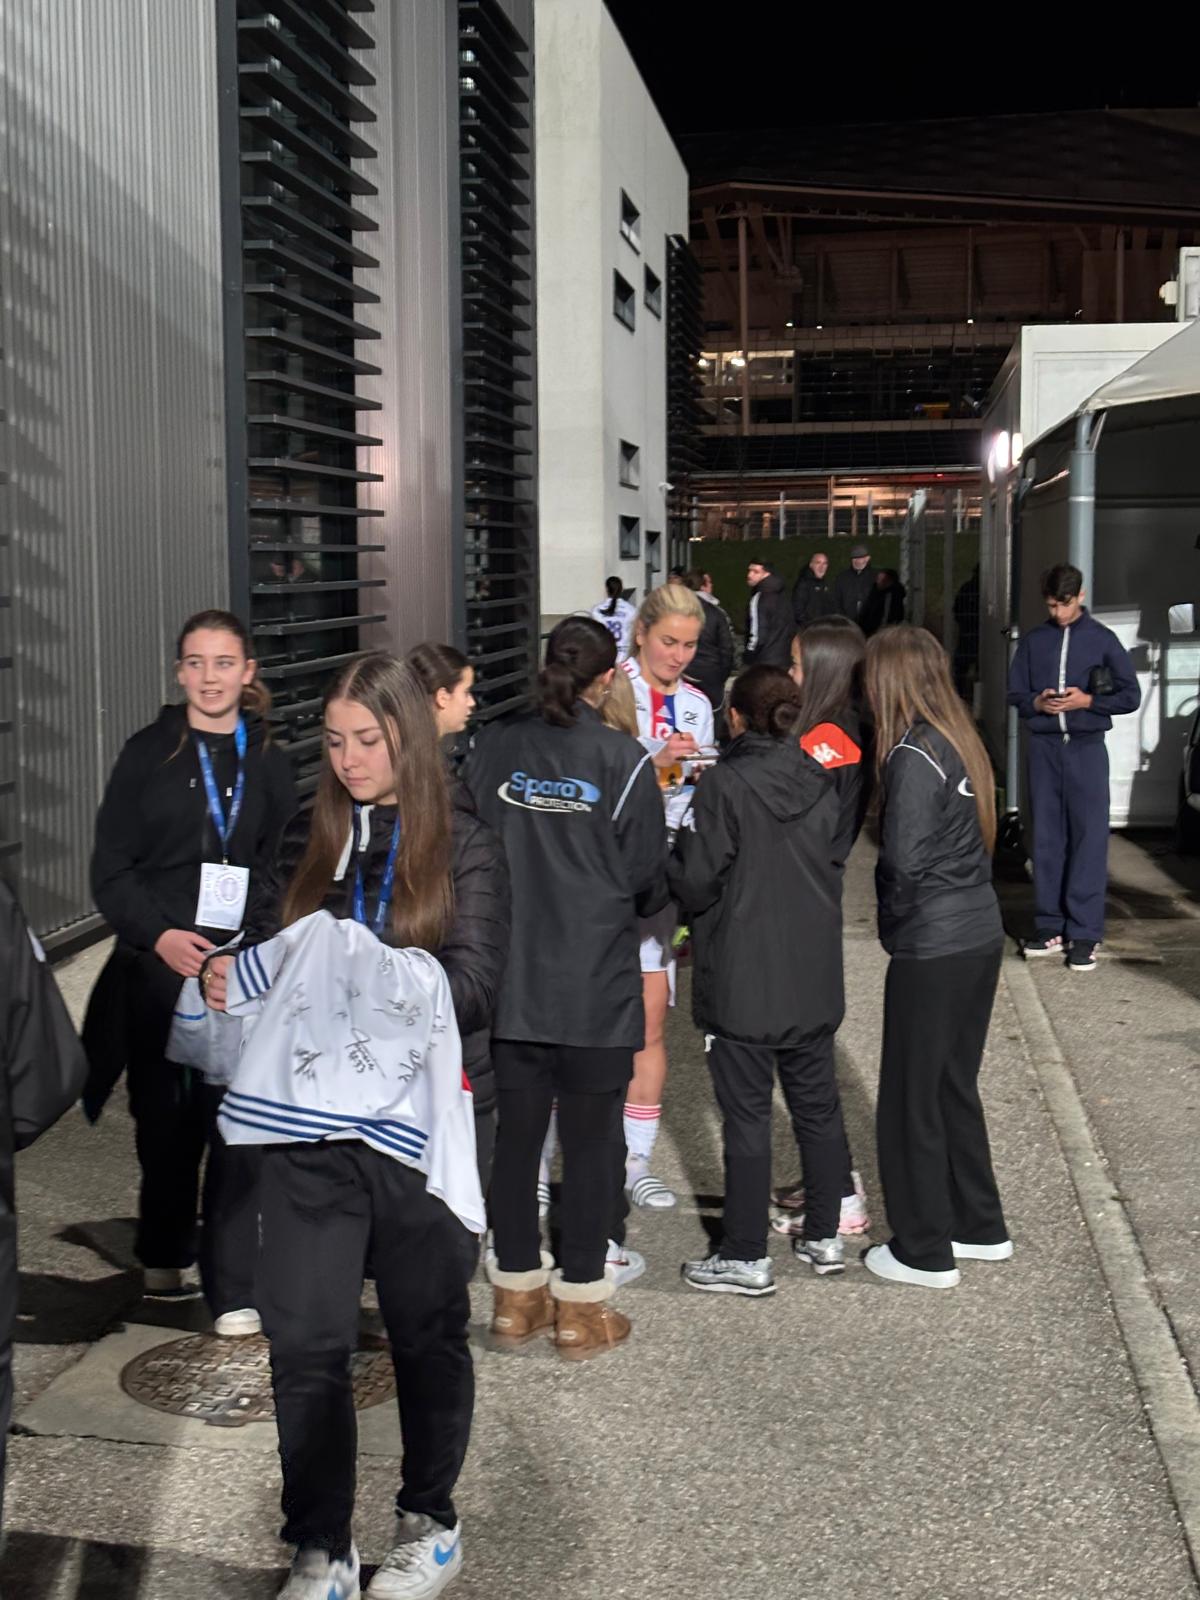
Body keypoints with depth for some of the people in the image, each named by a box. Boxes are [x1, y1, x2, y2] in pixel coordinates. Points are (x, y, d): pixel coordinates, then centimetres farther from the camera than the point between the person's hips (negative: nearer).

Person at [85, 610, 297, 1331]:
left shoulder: (269, 764, 7)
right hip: (160, 971, 0)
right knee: (167, 1121, 11)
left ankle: (234, 1288, 1)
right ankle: (165, 1252, 34)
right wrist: (158, 935, -13)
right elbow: (112, 868, 1)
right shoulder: (149, 755, 3)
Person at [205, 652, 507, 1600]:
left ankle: (431, 1523, 32)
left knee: (428, 1330, 12)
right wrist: (230, 981, -12)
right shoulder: (308, 843, 8)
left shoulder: (465, 849, -3)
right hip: (308, 1127, 3)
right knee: (304, 1338, 1)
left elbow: (475, 988, -10)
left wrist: (377, 990, -26)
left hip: (418, 1126, -2)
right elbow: (262, 949, 11)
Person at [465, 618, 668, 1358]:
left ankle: (517, 1294, 25)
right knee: (591, 1142, 7)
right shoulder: (624, 760, -11)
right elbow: (649, 881, -5)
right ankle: (581, 1306, 15)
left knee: (517, 1134, 13)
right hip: (598, 986, -3)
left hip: (510, 982, 4)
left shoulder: (492, 750, -2)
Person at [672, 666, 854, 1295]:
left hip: (742, 983, -5)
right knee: (817, 1106, 16)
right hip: (814, 979, 5)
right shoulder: (821, 784, 2)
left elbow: (697, 882, -14)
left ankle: (747, 1256, 9)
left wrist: (674, 857, 5)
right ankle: (825, 1237, 26)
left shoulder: (723, 785, -14)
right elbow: (834, 869, 10)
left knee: (746, 1115, 2)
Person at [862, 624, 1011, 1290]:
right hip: (980, 934, 9)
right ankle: (981, 1227, 30)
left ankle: (925, 1253, 14)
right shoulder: (959, 740, 8)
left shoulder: (914, 755, -18)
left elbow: (903, 859, -22)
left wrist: (892, 911, -3)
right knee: (955, 1086, 20)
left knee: (912, 1098, 4)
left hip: (932, 948, -8)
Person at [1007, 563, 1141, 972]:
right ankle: (1051, 927, 13)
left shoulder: (1102, 639, 2)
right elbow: (1014, 693, 13)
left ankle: (1084, 934, -3)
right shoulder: (1033, 641, 9)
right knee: (1047, 839, 6)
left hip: (1086, 747, -3)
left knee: (1088, 839, -5)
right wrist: (1036, 703, -8)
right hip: (1044, 747, 3)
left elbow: (1130, 695, 3)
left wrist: (1088, 701, -11)